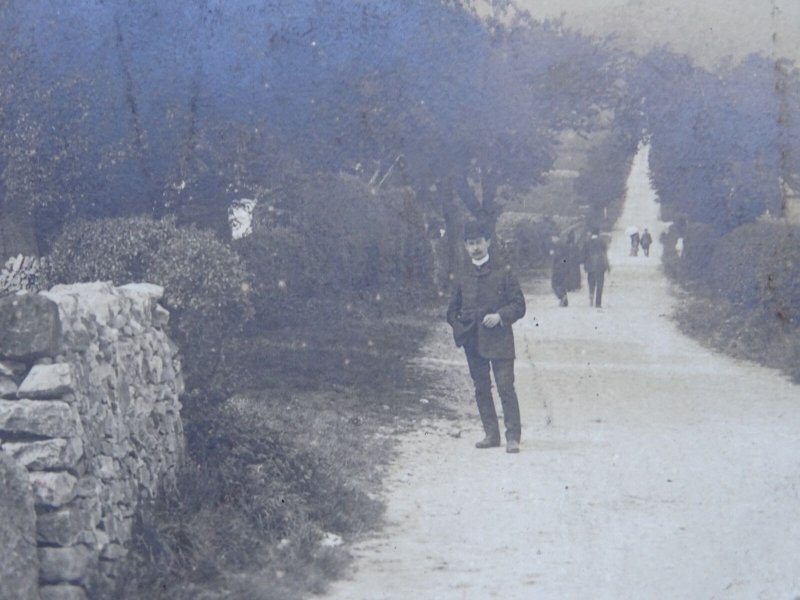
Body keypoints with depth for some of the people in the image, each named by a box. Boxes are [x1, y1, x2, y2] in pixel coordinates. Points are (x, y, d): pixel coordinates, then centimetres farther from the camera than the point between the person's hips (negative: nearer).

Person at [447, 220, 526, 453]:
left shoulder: (503, 271, -1)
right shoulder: (463, 275, 10)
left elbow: (518, 305, 0)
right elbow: (452, 309, 19)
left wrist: (500, 316, -16)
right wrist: (460, 329, 2)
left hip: (499, 339, -4)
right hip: (473, 341, 5)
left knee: (505, 387, -10)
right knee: (481, 388, 8)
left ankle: (513, 437, -10)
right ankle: (491, 434, 16)